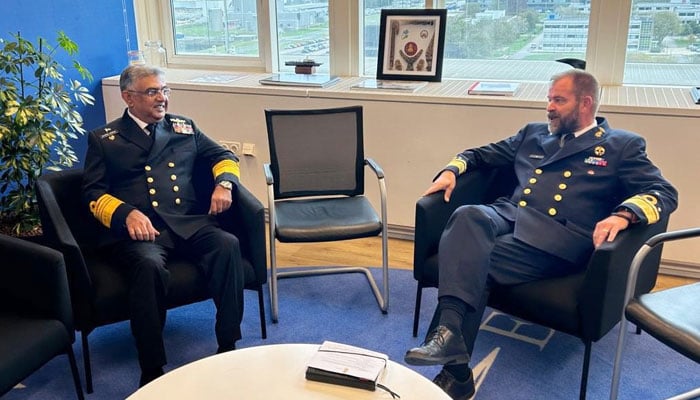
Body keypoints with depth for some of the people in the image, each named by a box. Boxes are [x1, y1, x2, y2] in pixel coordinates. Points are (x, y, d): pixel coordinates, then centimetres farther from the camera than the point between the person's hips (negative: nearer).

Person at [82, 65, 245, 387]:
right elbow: (93, 194, 6)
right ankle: (152, 371, -23)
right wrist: (127, 213, -15)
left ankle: (228, 347, -19)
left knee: (228, 245, -28)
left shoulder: (184, 127, 22)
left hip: (189, 222, 3)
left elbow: (223, 156, 26)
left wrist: (224, 182, 2)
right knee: (150, 266, -36)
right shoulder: (103, 139, 14)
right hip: (138, 228, -2)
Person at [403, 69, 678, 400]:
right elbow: (480, 154, 33)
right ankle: (449, 331, -45)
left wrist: (623, 215, -22)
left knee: (478, 263, -29)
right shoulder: (532, 134, 27)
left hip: (560, 235, -4)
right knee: (467, 216, -32)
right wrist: (452, 170, 9)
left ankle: (455, 371, -24)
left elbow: (665, 192, 1)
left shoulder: (623, 145, 13)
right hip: (509, 216, 4)